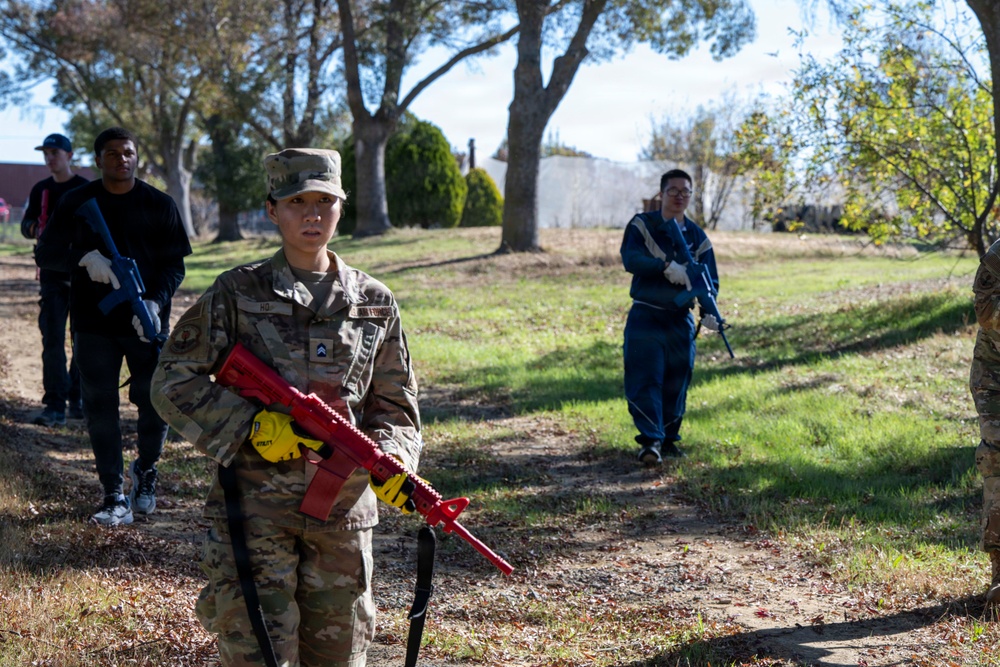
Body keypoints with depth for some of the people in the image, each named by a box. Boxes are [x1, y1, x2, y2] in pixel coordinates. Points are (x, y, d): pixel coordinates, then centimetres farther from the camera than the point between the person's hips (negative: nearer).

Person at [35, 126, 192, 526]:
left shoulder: (160, 205, 2)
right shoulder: (76, 203, 3)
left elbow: (174, 264, 2)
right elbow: (45, 254, 0)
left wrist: (156, 301, -17)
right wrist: (85, 257, -20)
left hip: (146, 323, 0)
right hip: (93, 324, 0)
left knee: (156, 403, 1)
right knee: (100, 408, 0)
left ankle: (146, 471, 30)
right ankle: (114, 496, 8)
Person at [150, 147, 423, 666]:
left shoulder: (374, 303, 8)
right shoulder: (238, 293, 0)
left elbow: (395, 404, 12)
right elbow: (172, 382, -1)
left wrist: (389, 458, -9)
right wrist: (250, 424, -14)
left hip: (345, 507, 3)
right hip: (254, 508, -3)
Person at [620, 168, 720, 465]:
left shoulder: (698, 237, 8)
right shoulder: (641, 225, -1)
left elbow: (710, 280, 1)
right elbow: (630, 259, -18)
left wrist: (709, 310, -19)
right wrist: (666, 266, -32)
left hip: (681, 320, 4)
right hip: (646, 316, -4)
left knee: (677, 383, 8)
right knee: (645, 379, -13)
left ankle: (669, 438, 20)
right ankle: (650, 440, -15)